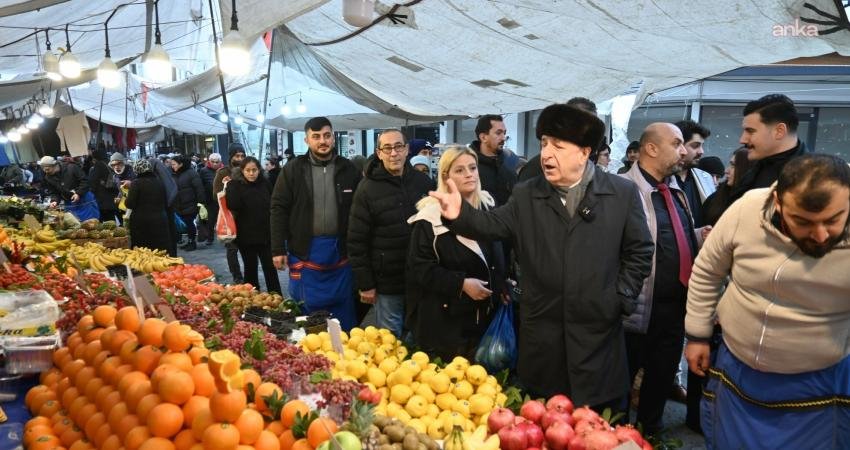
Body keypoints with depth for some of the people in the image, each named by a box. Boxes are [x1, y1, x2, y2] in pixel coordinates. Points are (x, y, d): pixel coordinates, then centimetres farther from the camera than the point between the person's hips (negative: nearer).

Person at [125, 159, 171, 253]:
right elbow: (166, 203, 15)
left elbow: (130, 204, -8)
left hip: (142, 223, -4)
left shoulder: (136, 183, -7)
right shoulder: (159, 182, 8)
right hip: (160, 221, 4)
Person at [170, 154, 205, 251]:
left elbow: (199, 188, -15)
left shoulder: (191, 173, -11)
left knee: (190, 223, -1)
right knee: (186, 224, 11)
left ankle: (193, 242, 12)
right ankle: (190, 242, 22)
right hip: (179, 206, 7)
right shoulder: (175, 175, 10)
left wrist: (200, 202, -19)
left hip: (190, 205, -7)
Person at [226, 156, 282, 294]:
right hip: (246, 235, -1)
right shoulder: (235, 185, -5)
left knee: (270, 267, 3)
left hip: (265, 233, 2)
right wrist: (230, 188, -25)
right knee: (250, 268, 10)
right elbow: (233, 206, -20)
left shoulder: (264, 184, 2)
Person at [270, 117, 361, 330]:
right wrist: (278, 250, -5)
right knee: (306, 307, 9)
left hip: (340, 250, 1)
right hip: (304, 251, -1)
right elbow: (279, 210, 0)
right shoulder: (293, 169, -1)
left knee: (343, 309, 11)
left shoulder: (348, 169, 3)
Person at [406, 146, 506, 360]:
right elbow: (419, 267, -13)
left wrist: (501, 288, 5)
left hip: (484, 313, 5)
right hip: (444, 317, -5)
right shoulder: (430, 216, -13)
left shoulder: (487, 205, 6)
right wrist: (461, 283, -19)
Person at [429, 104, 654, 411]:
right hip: (542, 337, 2)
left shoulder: (623, 193, -1)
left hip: (598, 333, -1)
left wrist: (621, 300, -2)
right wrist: (461, 215, -25)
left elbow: (639, 252, 4)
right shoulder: (526, 196, 5)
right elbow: (493, 225, -5)